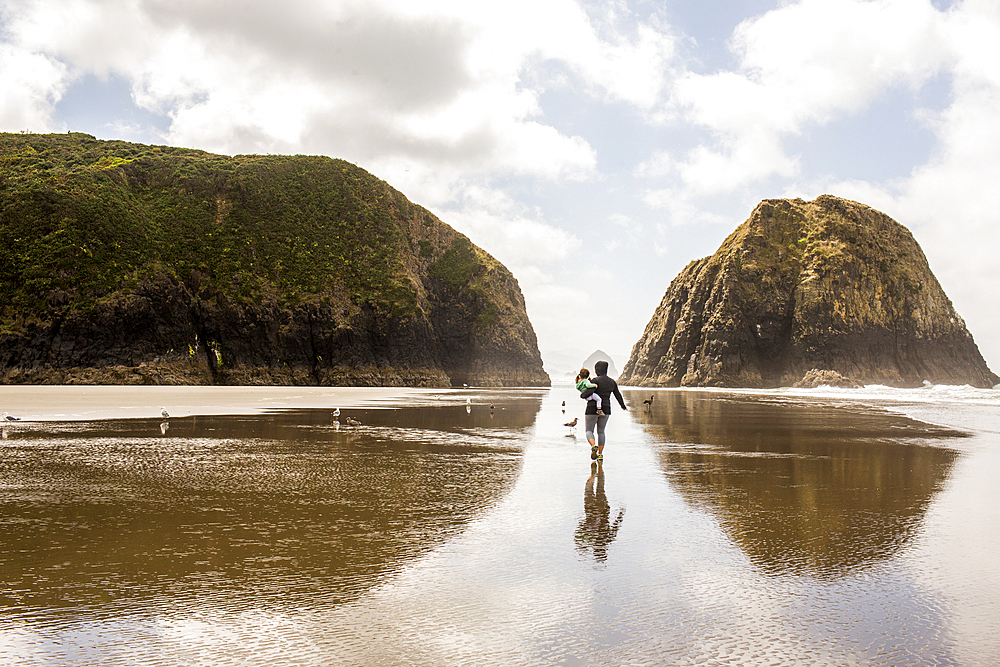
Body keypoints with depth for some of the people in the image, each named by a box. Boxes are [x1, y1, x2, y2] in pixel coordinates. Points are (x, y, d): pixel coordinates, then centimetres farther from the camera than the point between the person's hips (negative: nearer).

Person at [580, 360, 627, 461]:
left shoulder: (596, 380, -14)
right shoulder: (612, 382, 5)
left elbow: (589, 392, -25)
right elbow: (618, 395, 13)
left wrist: (582, 395, -2)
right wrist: (623, 406, 29)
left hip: (593, 409, -5)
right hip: (606, 410, 5)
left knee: (589, 430, 6)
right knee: (601, 431, 16)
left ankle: (594, 446, -22)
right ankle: (600, 454, 13)